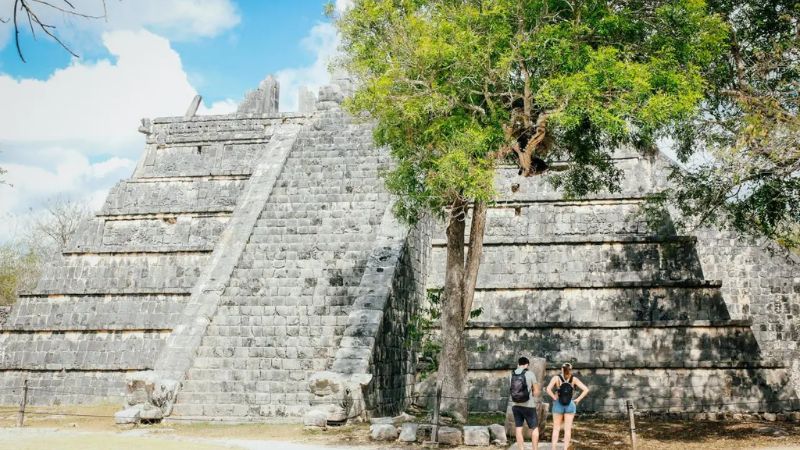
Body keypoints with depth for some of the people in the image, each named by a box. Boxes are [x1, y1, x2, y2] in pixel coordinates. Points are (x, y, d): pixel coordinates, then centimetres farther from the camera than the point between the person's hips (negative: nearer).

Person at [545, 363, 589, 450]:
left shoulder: (556, 378, -8)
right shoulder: (574, 379, -4)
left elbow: (548, 389, -21)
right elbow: (586, 390, -8)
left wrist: (555, 398, -10)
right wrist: (578, 400, -4)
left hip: (558, 405, -1)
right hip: (570, 405, 1)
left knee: (556, 428, 8)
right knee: (567, 429, 7)